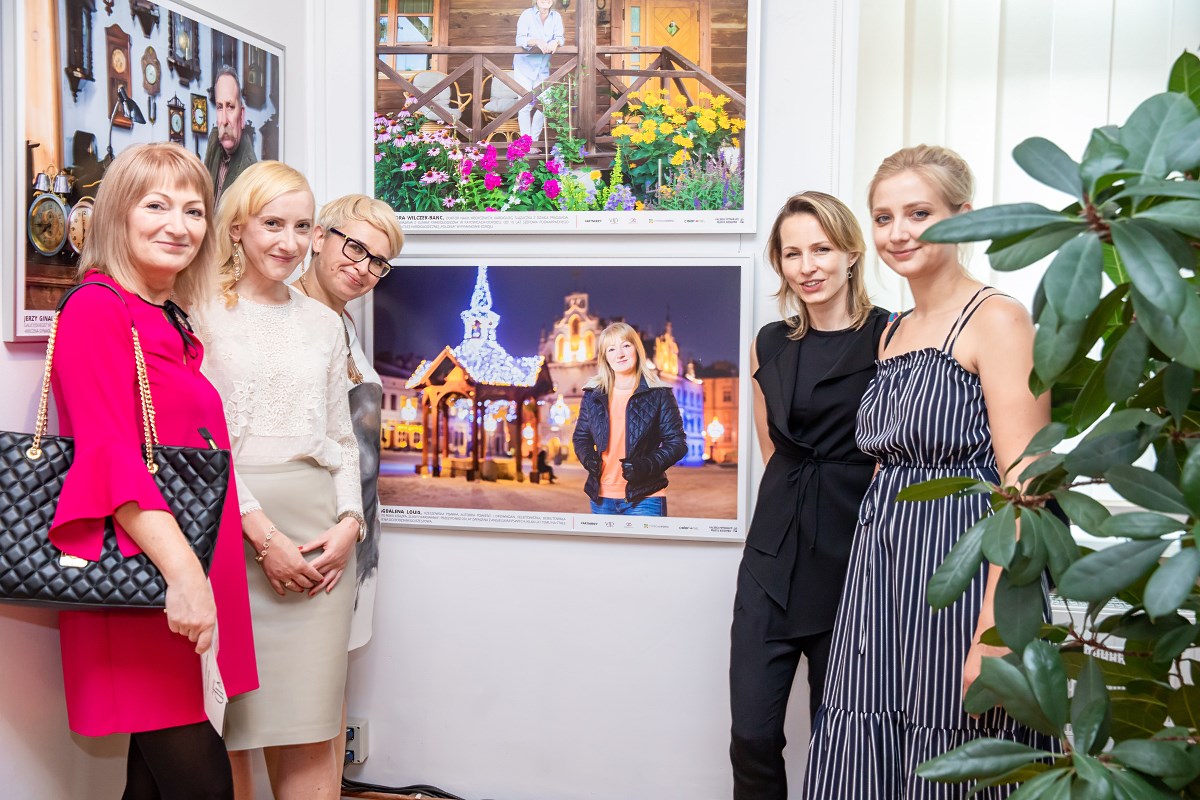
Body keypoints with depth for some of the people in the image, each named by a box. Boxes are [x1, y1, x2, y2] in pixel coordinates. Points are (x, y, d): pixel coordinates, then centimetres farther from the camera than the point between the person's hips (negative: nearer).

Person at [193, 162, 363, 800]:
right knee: (227, 721, -2)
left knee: (309, 728, 3)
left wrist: (349, 522, 2)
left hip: (321, 533, 4)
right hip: (231, 525, -3)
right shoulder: (204, 314, 2)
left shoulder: (323, 322, 18)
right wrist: (264, 535, -11)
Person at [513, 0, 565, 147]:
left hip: (543, 68, 4)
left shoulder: (556, 17, 1)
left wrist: (555, 42, -29)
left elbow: (560, 38, -5)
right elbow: (520, 39, -19)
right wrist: (536, 41, -38)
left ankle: (534, 141, 13)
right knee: (526, 105, -8)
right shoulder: (527, 14, -11)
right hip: (524, 66, -4)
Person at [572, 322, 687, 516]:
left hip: (645, 499, -4)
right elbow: (581, 437, 18)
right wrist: (588, 458, -5)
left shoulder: (658, 393, -3)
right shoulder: (593, 394, 8)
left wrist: (647, 465, -18)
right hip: (602, 497, 4)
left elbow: (677, 442, -3)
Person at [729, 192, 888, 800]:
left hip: (851, 553, -3)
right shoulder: (770, 345, 10)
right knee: (752, 734, 1)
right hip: (774, 553, 4)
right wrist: (797, 499, 10)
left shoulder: (890, 337, -4)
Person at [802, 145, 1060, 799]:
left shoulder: (996, 319, -9)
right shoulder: (893, 333, 15)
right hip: (883, 577, 7)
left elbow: (1025, 484, -16)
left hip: (961, 574, -7)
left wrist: (996, 629, -22)